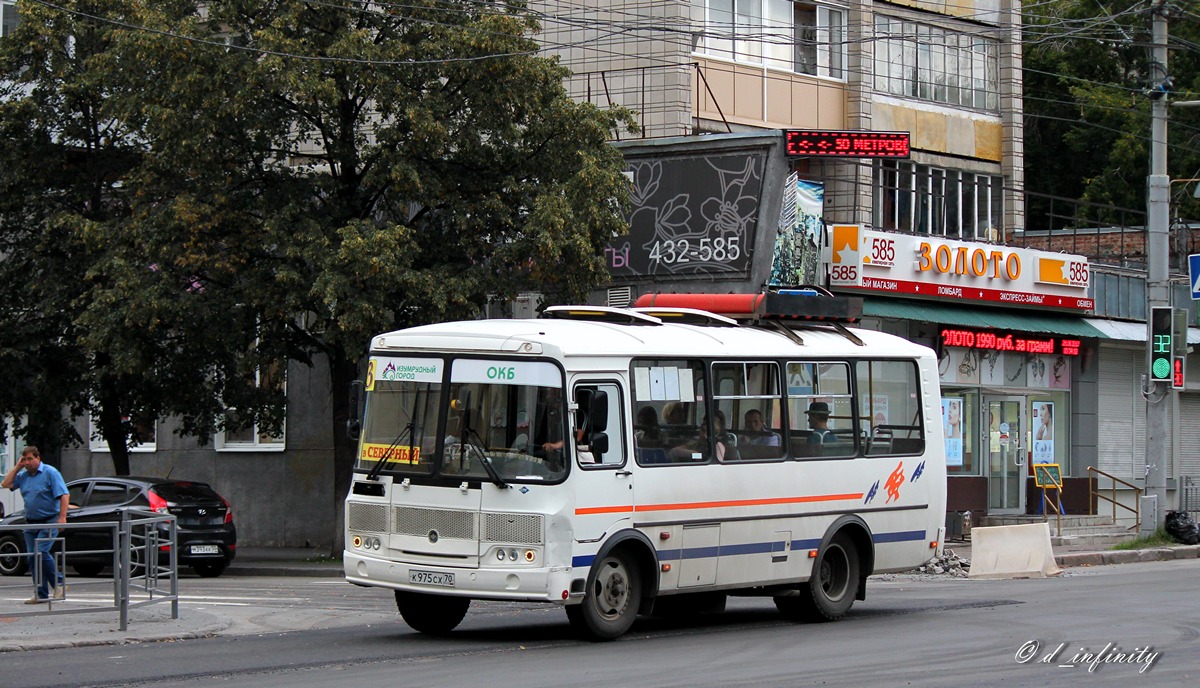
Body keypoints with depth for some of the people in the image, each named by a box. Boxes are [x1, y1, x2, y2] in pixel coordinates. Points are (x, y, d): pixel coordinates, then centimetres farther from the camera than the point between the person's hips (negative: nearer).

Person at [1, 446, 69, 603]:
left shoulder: (50, 472, -7)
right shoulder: (23, 476, 12)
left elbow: (64, 495, -13)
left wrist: (62, 517, -23)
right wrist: (17, 467, 4)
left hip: (49, 522, -7)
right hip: (31, 523, 7)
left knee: (41, 553, -19)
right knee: (32, 558, 2)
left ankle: (58, 584, -5)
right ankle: (41, 594, 6)